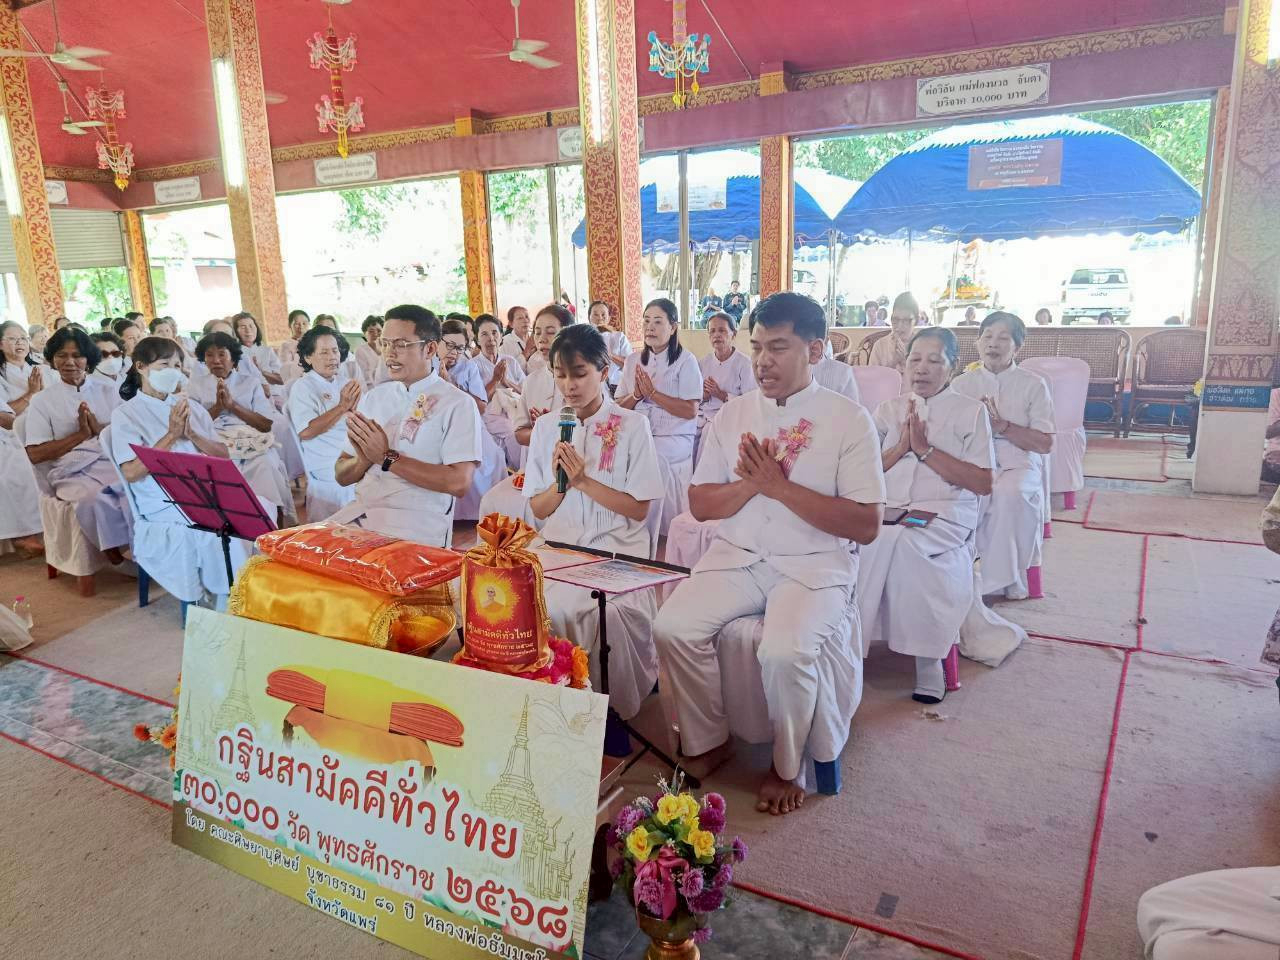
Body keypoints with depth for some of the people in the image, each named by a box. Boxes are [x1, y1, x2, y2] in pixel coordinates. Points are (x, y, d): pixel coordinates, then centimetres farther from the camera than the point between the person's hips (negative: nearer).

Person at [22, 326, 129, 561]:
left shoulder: (106, 392, 17)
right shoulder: (42, 400, 9)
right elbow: (35, 454, 0)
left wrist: (100, 429, -10)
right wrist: (81, 434, -6)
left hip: (115, 463, 2)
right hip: (73, 473, -2)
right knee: (98, 499, -36)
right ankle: (119, 556, -19)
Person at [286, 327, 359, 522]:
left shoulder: (344, 381, 15)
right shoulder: (302, 387, -4)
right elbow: (305, 432, -19)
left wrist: (353, 407, -13)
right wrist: (342, 407, -24)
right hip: (326, 473, -6)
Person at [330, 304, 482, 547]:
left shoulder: (457, 404, -3)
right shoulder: (373, 397, 15)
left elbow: (459, 482, -14)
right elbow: (342, 476, 17)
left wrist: (387, 458, -12)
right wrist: (364, 460, -7)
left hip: (420, 517, -5)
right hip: (362, 508, 6)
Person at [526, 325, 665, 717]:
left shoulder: (632, 425, 0)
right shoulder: (546, 427, 11)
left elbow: (638, 509, -3)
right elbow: (539, 509, 12)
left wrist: (584, 479, -12)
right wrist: (561, 479, -8)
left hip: (618, 545, -3)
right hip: (562, 544, 3)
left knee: (618, 612, -32)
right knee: (553, 608, -27)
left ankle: (620, 707, -7)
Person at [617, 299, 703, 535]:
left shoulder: (685, 361, -1)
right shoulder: (633, 360, 16)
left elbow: (690, 411, -9)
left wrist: (652, 393, -10)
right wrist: (636, 394, -6)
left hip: (672, 438, -4)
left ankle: (665, 540, -15)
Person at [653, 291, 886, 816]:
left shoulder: (847, 419, -3)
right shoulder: (732, 414, 9)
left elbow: (866, 525, -9)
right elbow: (700, 504, 7)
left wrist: (780, 486, -17)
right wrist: (751, 483, -13)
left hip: (815, 563, -4)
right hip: (737, 556, 4)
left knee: (784, 652, -30)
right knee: (672, 627, -20)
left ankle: (786, 768, 1)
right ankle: (708, 743, 5)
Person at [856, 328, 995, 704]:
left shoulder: (971, 412, 10)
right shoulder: (889, 409, 20)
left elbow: (983, 483, 0)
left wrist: (925, 449, -6)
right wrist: (901, 446, -4)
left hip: (944, 513, -3)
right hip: (886, 508, 3)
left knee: (893, 540, -35)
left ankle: (927, 656, -21)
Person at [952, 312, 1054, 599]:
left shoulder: (1033, 384, 8)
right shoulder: (961, 384, 15)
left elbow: (1045, 443, 1)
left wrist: (1002, 425, -10)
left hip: (1018, 462, -1)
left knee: (1010, 492, -37)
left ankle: (1003, 578, -21)